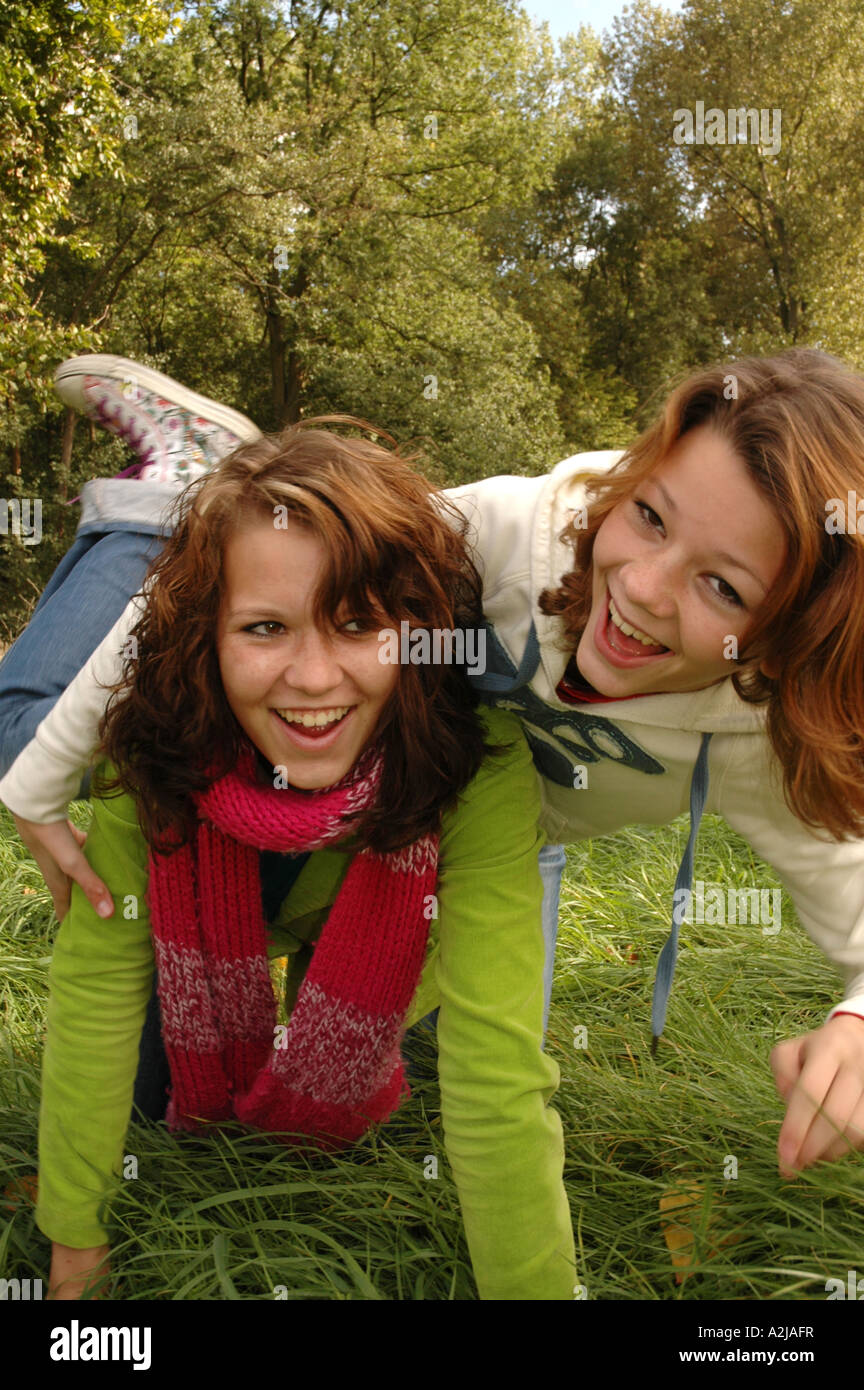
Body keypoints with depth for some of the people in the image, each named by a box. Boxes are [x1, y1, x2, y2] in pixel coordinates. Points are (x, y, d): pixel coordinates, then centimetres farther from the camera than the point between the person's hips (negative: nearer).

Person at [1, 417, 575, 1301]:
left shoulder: (478, 766, -42)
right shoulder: (149, 742, -35)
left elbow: (496, 1072, -41)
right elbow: (96, 980, -25)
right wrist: (75, 1245, -20)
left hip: (383, 939, -1)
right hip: (225, 934, 1)